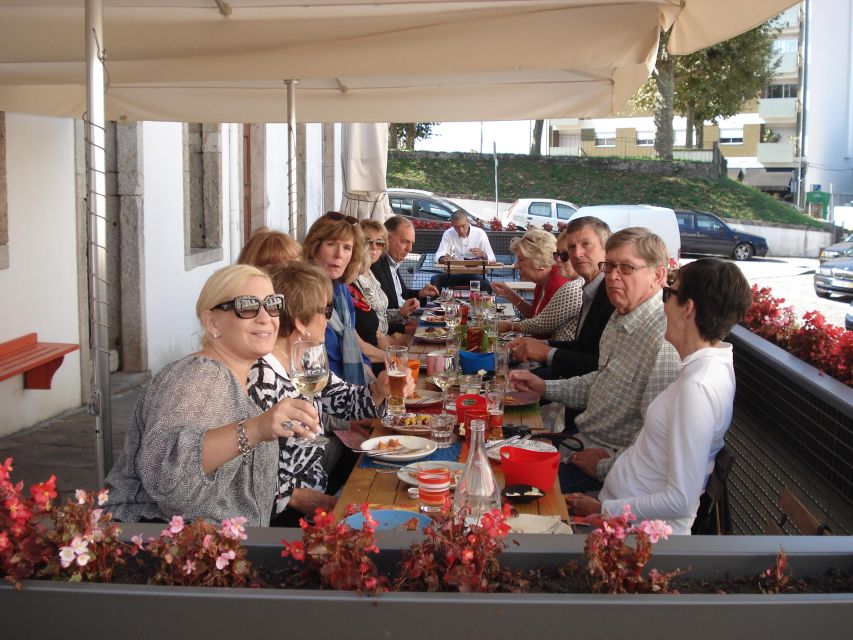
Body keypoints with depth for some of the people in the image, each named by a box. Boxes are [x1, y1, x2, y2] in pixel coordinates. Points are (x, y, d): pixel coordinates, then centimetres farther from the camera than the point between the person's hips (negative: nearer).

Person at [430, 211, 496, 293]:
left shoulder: (480, 233, -3)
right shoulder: (448, 234, 2)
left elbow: (492, 259, -4)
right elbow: (439, 256, -3)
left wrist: (483, 255, -28)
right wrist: (444, 259, -27)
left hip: (474, 274, -2)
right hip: (453, 274, 2)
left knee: (486, 285, -33)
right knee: (435, 280, -24)